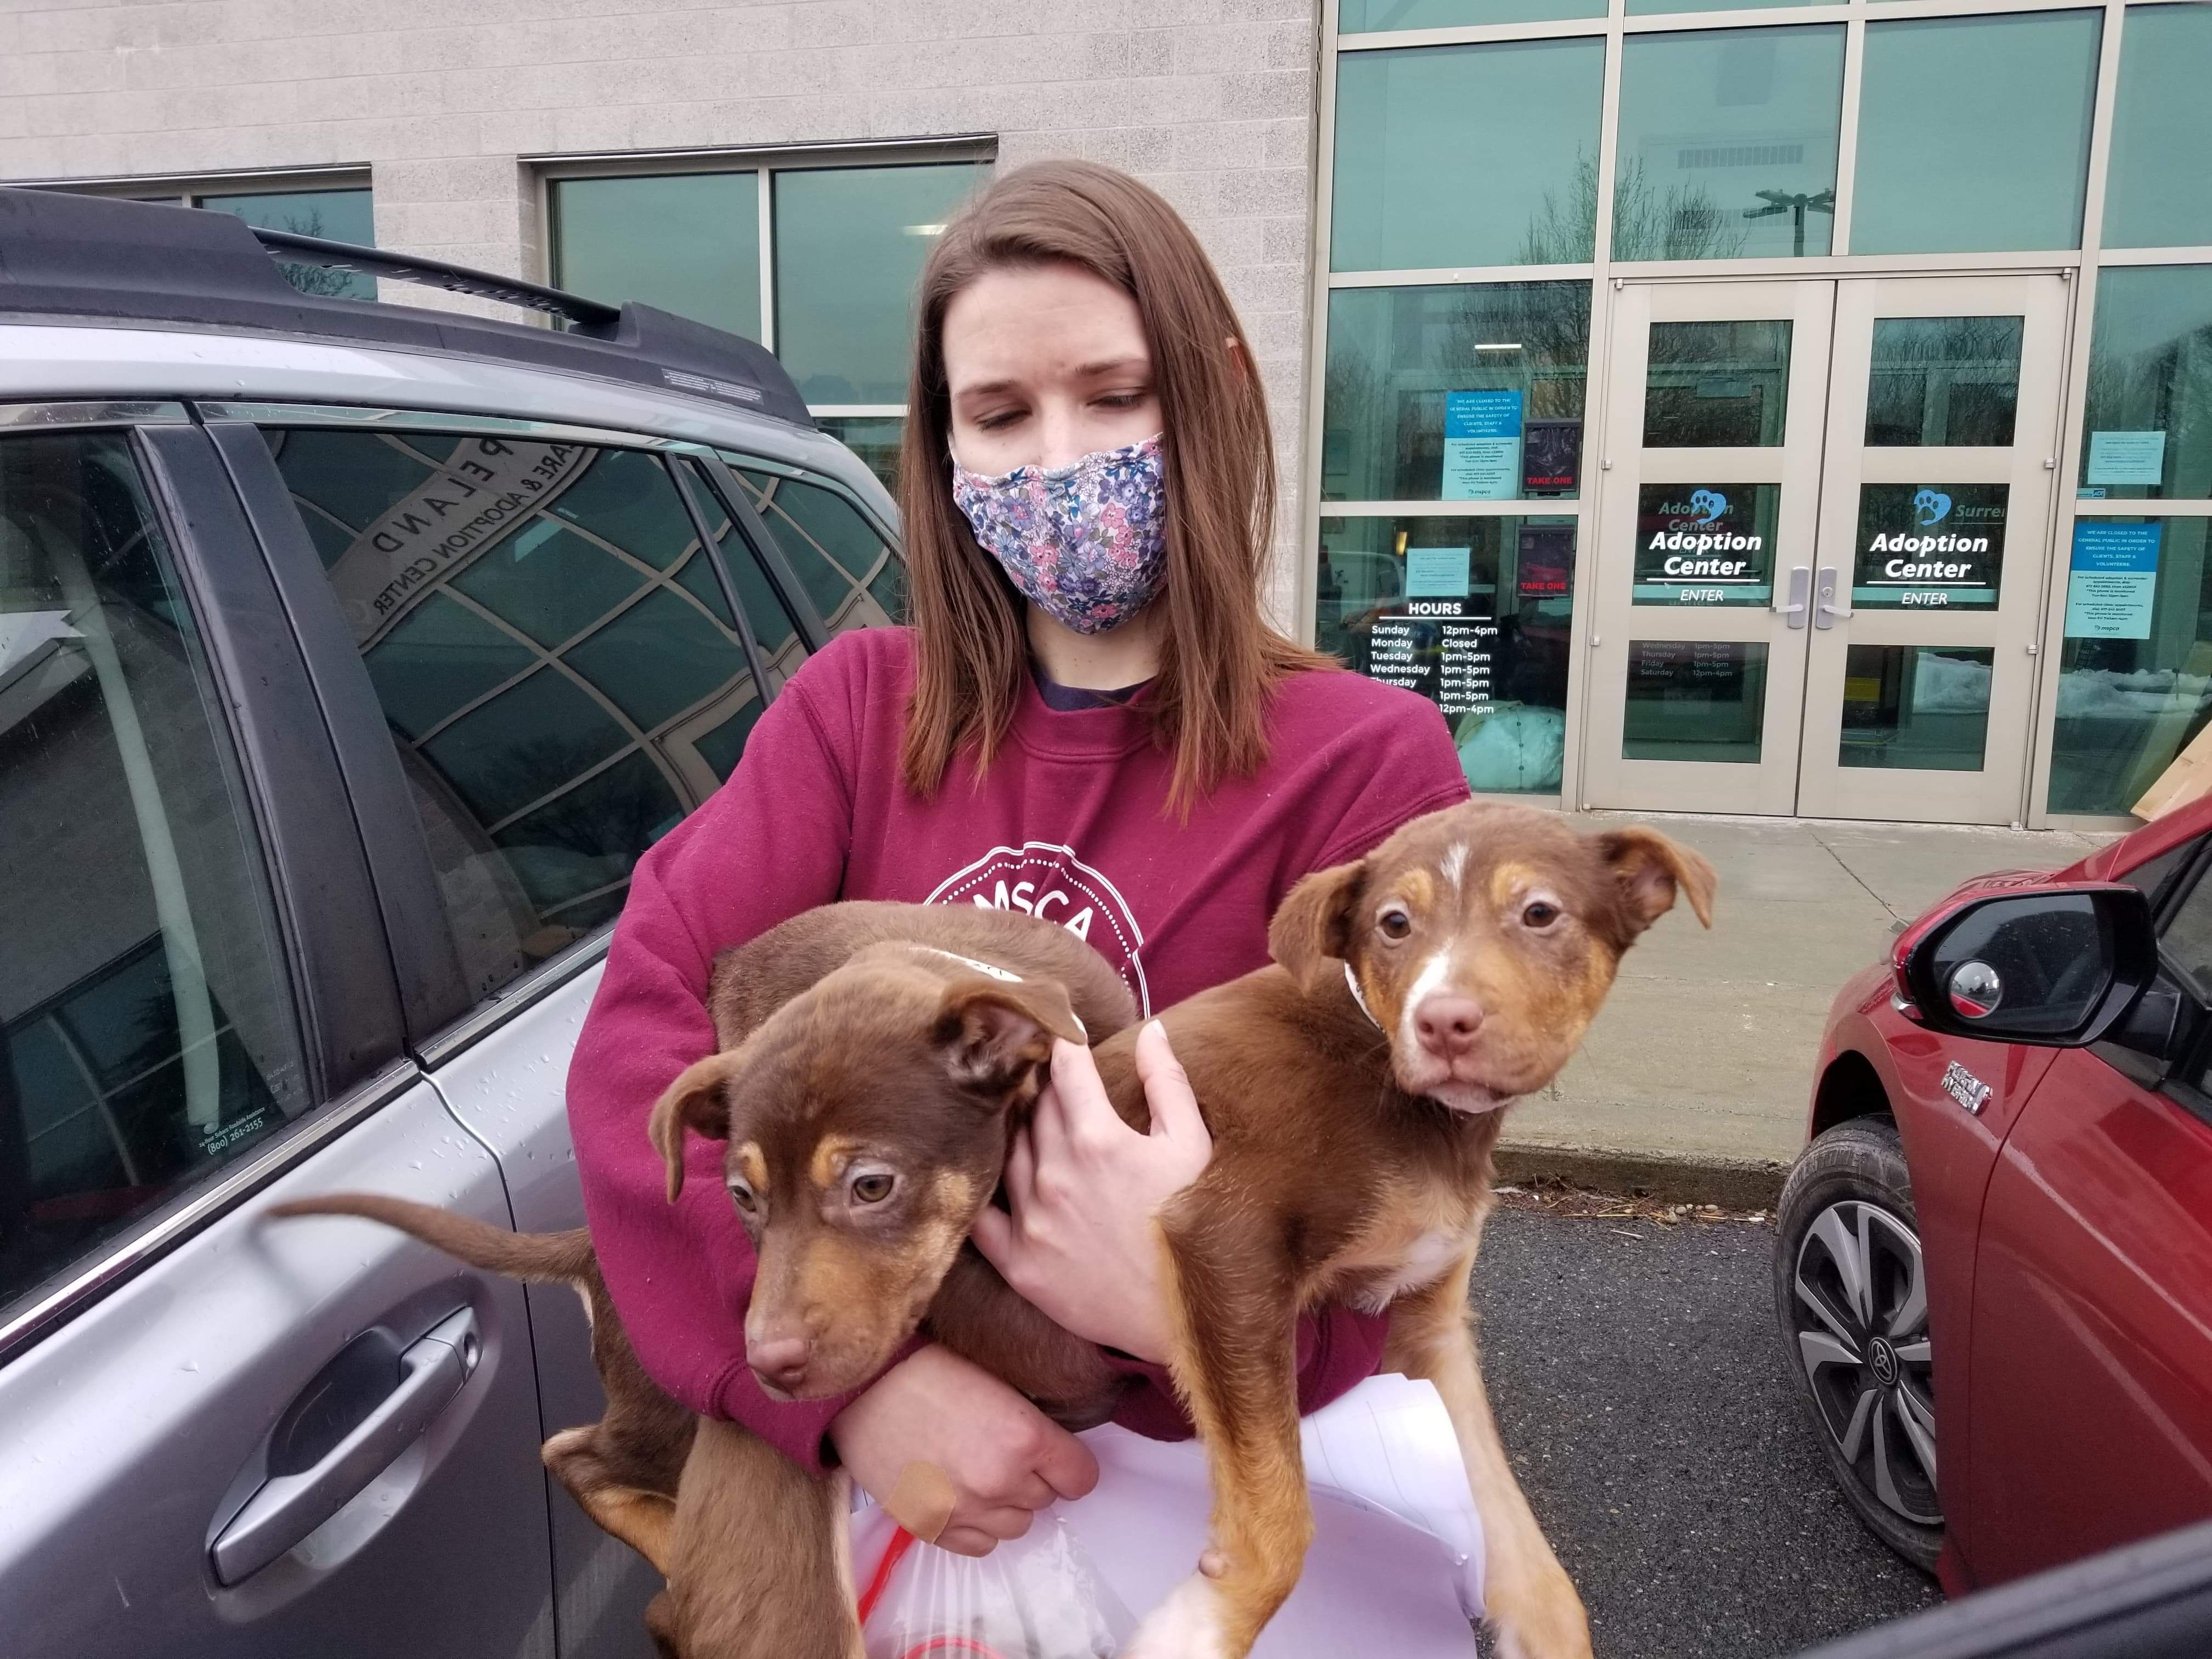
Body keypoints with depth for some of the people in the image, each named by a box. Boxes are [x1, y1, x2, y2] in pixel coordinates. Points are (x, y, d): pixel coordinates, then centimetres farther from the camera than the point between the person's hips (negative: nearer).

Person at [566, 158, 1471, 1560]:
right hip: (860, 1453, 1)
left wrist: (1192, 1304, -29)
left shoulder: (1367, 762, -9)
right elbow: (642, 1027, -10)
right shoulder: (859, 706, 1)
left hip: (1210, 1488, -1)